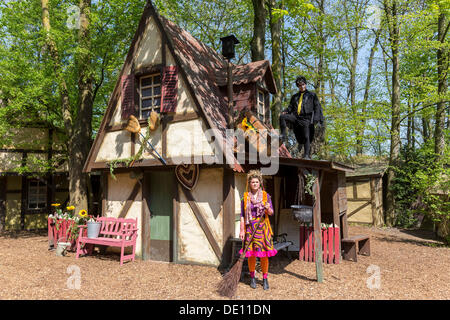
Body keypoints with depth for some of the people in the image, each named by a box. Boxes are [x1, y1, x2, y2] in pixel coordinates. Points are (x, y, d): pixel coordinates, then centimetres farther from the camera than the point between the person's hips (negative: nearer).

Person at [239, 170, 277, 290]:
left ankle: (265, 278, 16)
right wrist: (242, 230, -2)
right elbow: (242, 215, 3)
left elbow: (271, 212, 3)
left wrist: (268, 209, -20)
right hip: (250, 227, 0)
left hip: (263, 227, 0)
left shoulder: (266, 195, 4)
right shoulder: (245, 197, 3)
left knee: (264, 254, 1)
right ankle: (252, 278, 22)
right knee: (251, 254, 4)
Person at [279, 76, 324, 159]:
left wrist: (316, 118, -10)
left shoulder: (312, 95, 15)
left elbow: (317, 107, 7)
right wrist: (285, 111, -5)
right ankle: (283, 135, -17)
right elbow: (291, 107, 19)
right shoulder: (295, 96, 25)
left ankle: (307, 155, -9)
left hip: (305, 118, -3)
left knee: (306, 137, -12)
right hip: (295, 117, 3)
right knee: (282, 117, -21)